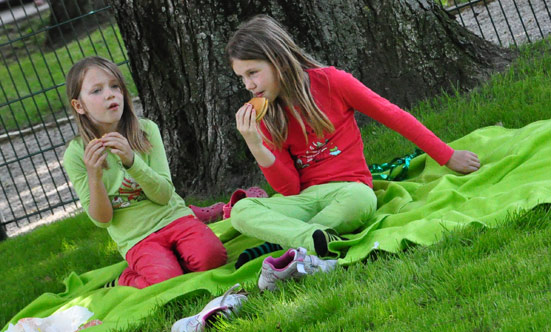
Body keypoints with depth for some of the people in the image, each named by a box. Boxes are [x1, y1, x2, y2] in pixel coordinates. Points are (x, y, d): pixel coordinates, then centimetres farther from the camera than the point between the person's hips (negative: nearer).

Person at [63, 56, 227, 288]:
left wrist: (131, 160, -24)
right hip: (136, 238, -1)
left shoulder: (146, 130, -2)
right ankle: (128, 280, 2)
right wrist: (94, 176, -24)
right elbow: (102, 219, -5)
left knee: (210, 257, -29)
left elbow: (164, 195, -7)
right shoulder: (76, 154, -6)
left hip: (173, 216, 1)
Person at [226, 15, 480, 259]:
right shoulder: (266, 117, 6)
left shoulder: (331, 82, -2)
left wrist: (448, 158, 4)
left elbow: (394, 117, 3)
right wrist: (255, 145, -13)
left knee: (361, 198, -40)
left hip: (349, 189, -2)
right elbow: (289, 188, 1)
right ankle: (326, 242, -42)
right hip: (305, 199, 2)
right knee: (241, 211, -28)